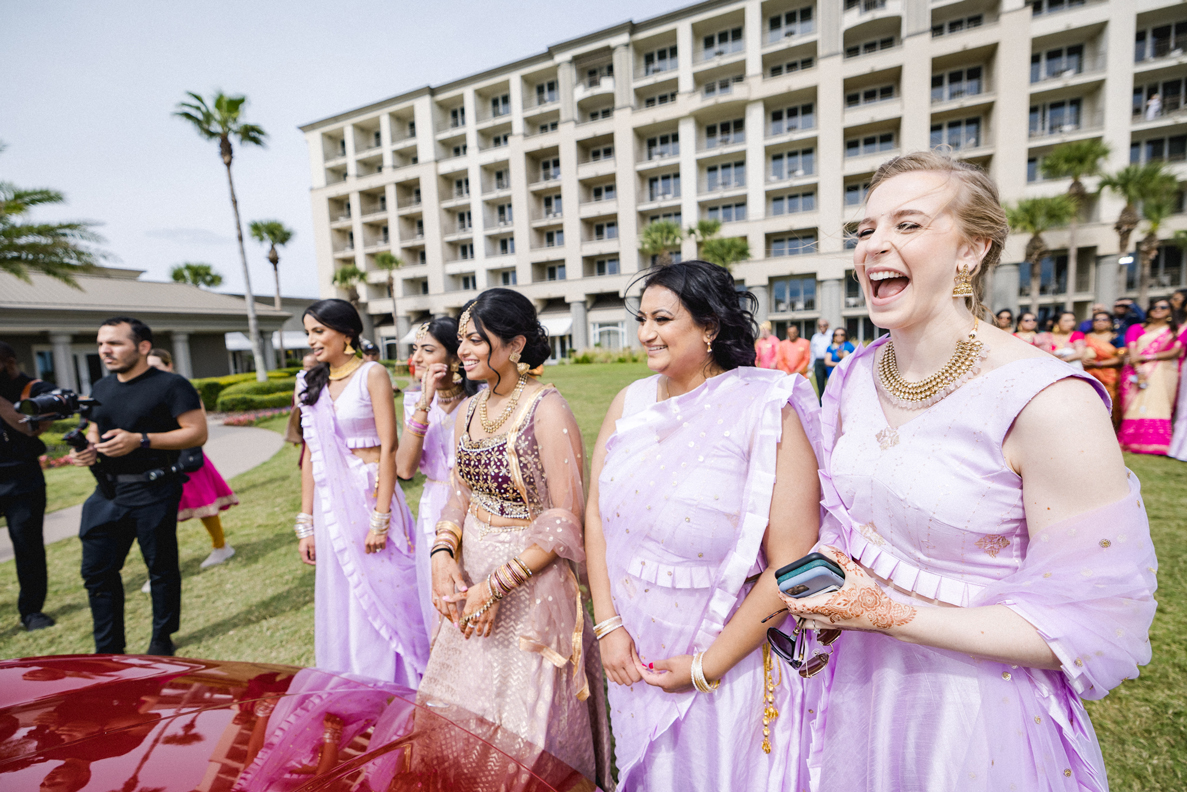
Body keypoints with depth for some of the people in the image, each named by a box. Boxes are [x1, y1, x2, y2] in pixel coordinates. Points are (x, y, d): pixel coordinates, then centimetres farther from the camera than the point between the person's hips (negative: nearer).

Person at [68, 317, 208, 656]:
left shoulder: (171, 385, -8)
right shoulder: (100, 389, 14)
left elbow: (197, 433, -15)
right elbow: (94, 431, 25)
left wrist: (140, 440, -22)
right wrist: (86, 450, 2)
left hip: (153, 492, -6)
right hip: (107, 491, 7)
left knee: (161, 568, 6)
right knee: (97, 570, 9)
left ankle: (162, 640, 24)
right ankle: (107, 651, 24)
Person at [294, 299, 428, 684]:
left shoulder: (372, 374, -7)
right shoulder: (311, 383, 10)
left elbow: (388, 448, -12)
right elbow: (311, 454, 10)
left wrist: (380, 518, -16)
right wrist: (306, 524, 8)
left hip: (370, 495, -5)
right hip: (331, 506, 6)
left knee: (385, 599, 6)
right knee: (341, 605, 15)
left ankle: (395, 691, 25)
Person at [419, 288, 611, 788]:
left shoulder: (546, 410, -19)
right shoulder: (468, 412, 4)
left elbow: (566, 519, -19)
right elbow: (460, 494, 11)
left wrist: (497, 585, -19)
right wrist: (443, 554, -6)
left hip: (531, 587, -7)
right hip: (471, 578, 7)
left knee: (525, 719, 14)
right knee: (464, 710, 24)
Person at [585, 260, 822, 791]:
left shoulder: (767, 412, -20)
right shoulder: (630, 402, -4)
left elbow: (790, 566, -21)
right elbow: (596, 514, -1)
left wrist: (706, 667, -15)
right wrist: (608, 625, -5)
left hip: (726, 662, -4)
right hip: (631, 653, 5)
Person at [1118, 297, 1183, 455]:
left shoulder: (1176, 330, 15)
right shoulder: (1136, 328, 15)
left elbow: (1175, 352, 1)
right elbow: (1132, 351, 1)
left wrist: (1146, 357, -11)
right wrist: (1139, 370, -14)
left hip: (1163, 374, 0)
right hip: (1136, 371, 0)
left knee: (1158, 406, -10)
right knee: (1136, 406, -8)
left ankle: (1156, 444, -10)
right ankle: (1132, 441, -9)